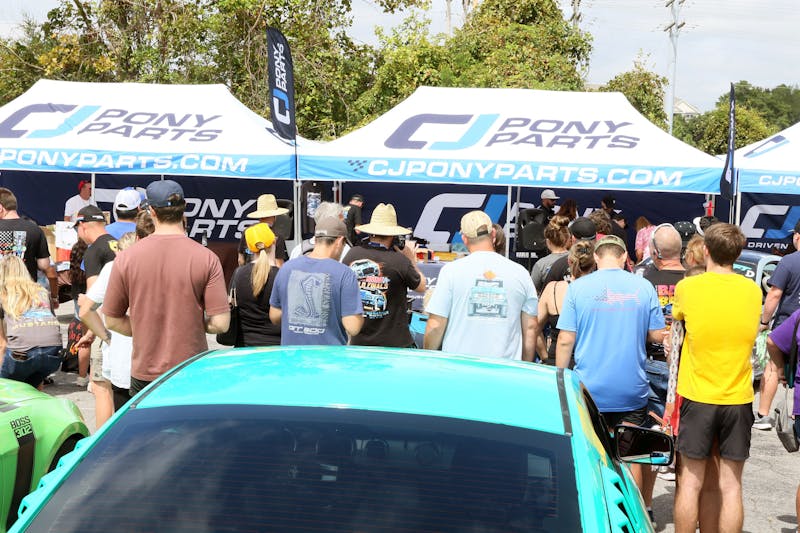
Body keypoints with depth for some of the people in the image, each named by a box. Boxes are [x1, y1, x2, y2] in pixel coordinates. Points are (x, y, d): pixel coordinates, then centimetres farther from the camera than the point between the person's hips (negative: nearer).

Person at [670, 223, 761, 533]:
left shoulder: (688, 287, -8)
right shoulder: (753, 291, 1)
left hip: (697, 398, -2)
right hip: (738, 400, 2)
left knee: (691, 482, 7)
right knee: (730, 485, 7)